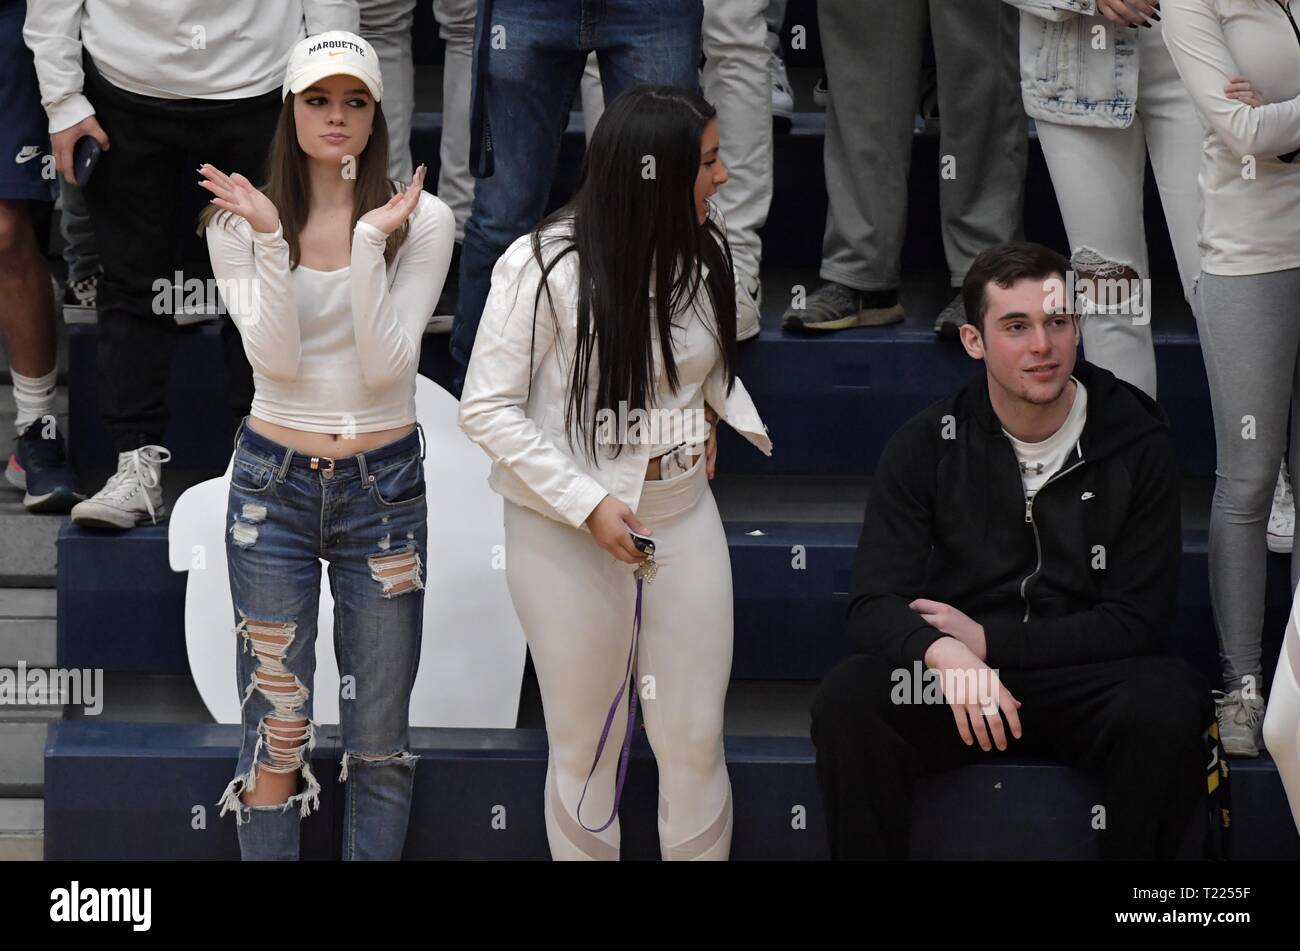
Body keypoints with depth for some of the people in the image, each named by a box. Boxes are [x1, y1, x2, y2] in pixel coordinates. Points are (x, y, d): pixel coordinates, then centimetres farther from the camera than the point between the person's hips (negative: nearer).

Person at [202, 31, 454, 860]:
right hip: (274, 483, 0)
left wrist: (369, 243, -23)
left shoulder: (422, 220, -4)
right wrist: (268, 237, -22)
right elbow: (275, 356, -13)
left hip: (384, 487, 0)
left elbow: (388, 364, -13)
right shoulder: (241, 220, -1)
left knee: (380, 737, 5)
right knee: (277, 732, -1)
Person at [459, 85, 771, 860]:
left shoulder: (703, 253, -1)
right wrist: (588, 505, -19)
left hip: (686, 518, 4)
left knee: (696, 742, 5)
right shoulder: (543, 267, -16)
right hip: (568, 534, -4)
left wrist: (721, 414, 2)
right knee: (587, 746, 8)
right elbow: (487, 410, -13)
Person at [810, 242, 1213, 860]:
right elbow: (874, 605, -7)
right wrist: (944, 652, -30)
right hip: (953, 691, 1)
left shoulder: (1137, 444, -1)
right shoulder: (927, 444, 1)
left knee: (1166, 704, -34)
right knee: (847, 698, -30)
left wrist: (987, 640, -11)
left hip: (1084, 681, -1)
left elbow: (1135, 621, -3)